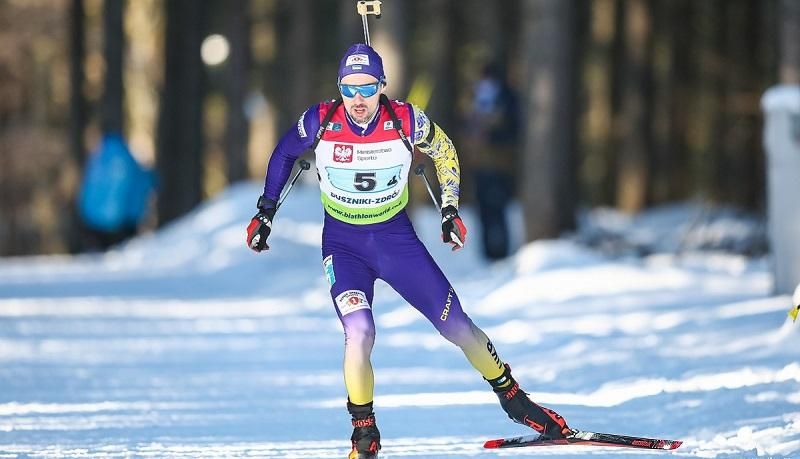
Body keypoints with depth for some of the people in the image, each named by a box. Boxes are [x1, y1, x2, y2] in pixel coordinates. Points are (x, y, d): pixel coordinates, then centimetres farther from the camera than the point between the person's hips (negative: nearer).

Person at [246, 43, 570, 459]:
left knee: (457, 326, 0)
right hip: (343, 244, -1)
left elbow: (444, 151, 5)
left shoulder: (406, 121, -17)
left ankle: (511, 397, 24)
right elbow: (284, 153, 4)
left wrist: (450, 210, 7)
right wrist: (265, 212, 8)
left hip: (396, 236, 1)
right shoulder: (321, 122, -17)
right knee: (360, 332, -24)